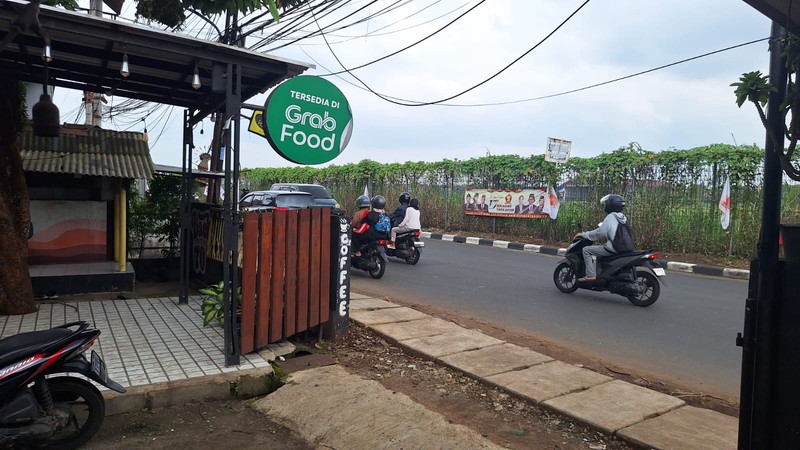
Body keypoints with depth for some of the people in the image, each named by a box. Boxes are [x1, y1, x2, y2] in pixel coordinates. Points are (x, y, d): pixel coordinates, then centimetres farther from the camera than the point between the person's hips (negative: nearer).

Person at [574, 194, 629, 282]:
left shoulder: (610, 217, -13)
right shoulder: (622, 217, 15)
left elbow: (600, 233, -17)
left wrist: (583, 234, -7)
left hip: (612, 248, -9)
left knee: (586, 250, -5)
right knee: (599, 249, 32)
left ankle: (591, 275, -11)